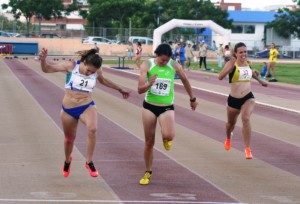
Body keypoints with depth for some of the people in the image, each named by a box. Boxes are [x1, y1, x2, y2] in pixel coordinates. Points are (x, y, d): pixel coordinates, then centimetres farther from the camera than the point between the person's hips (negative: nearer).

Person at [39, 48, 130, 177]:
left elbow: (103, 80, 20)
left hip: (87, 107, 0)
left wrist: (120, 90, 31)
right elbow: (47, 69, -10)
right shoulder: (71, 66, -12)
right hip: (68, 109, 0)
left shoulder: (97, 72, -5)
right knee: (69, 138, 15)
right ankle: (67, 161, 49)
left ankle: (89, 162, -14)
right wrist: (43, 59, -32)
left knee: (92, 129, -31)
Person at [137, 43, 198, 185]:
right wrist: (149, 84, -35)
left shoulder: (175, 66, -7)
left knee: (168, 135, -28)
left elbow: (185, 80, 12)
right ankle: (148, 173, 26)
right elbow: (140, 90, -13)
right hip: (149, 106, 1)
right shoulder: (147, 65, -10)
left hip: (167, 108, -1)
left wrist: (192, 99, 22)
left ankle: (166, 139, 13)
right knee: (149, 142, 6)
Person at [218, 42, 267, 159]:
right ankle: (228, 139, 56)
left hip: (248, 98, 1)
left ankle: (247, 149, -20)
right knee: (231, 123, 20)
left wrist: (259, 80, 37)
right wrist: (230, 67, -42)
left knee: (246, 119, -24)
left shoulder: (248, 63, 2)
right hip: (233, 99, -1)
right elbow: (220, 77, -30)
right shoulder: (231, 64, -13)